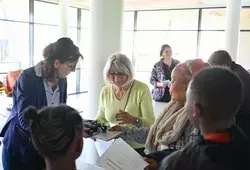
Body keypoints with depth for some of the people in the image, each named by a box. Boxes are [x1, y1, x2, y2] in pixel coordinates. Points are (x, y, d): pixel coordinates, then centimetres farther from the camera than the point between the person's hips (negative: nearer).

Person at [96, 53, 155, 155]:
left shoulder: (142, 89, -8)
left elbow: (151, 122, -11)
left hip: (137, 148, -3)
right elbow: (101, 118, 16)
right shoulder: (105, 91, 5)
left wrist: (134, 120, -29)